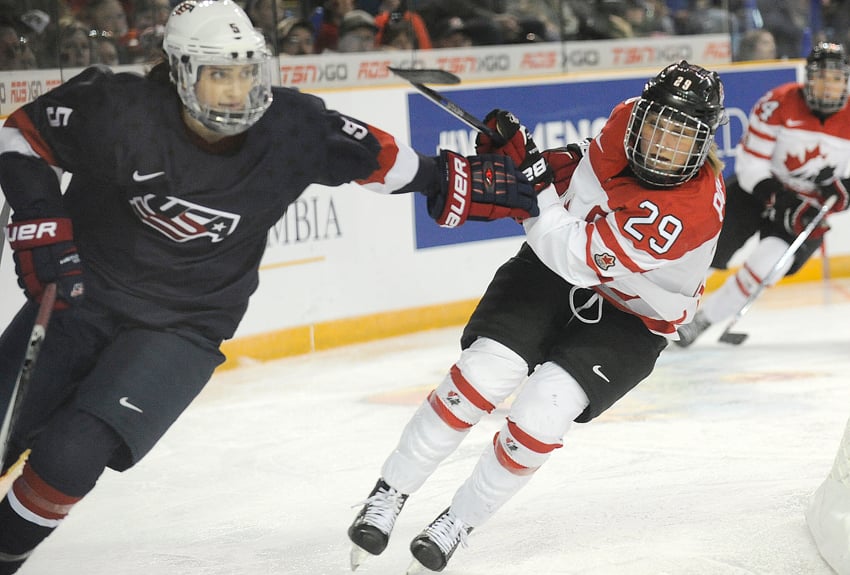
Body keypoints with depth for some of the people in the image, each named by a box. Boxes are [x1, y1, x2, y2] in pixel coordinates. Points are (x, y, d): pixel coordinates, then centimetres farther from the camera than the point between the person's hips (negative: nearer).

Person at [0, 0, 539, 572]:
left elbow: (379, 158, 0)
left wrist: (465, 183, -2)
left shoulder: (291, 127, -14)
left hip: (184, 328, -1)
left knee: (70, 454, -18)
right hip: (83, 290, 1)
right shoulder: (121, 111, -20)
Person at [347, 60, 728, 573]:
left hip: (630, 318, -4)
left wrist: (529, 176, -36)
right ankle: (387, 498, -1)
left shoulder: (697, 207, -34)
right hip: (556, 265, 4)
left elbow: (574, 255, -36)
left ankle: (457, 524, 5)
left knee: (541, 415, -19)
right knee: (483, 375, -15)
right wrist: (550, 165, -7)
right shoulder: (627, 121, -15)